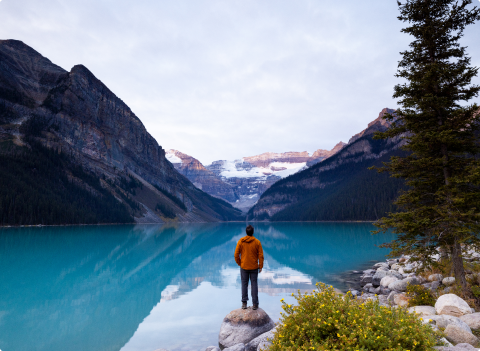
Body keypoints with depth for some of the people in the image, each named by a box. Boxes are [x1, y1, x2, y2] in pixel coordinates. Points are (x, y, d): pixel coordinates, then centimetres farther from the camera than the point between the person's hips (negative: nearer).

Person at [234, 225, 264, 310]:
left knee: (244, 284, 11)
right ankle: (255, 304, 11)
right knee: (254, 284, 8)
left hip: (244, 267, 1)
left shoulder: (240, 241, -6)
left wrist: (239, 263, 11)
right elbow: (261, 255, -6)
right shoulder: (257, 242, -7)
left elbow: (236, 254, -4)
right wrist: (260, 266, 3)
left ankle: (244, 303, 14)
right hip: (254, 267, 0)